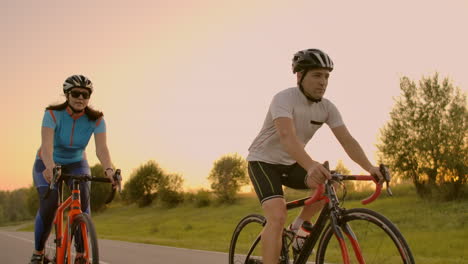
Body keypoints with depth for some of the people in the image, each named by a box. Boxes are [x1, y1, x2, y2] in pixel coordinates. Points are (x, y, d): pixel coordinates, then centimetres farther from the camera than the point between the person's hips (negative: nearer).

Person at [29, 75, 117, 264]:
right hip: (48, 164, -2)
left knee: (83, 200, -25)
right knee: (48, 206, -23)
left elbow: (101, 148, -33)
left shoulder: (96, 119, -20)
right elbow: (46, 145, -40)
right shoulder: (53, 114, -26)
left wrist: (108, 169, -53)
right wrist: (50, 166, -60)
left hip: (76, 164, 2)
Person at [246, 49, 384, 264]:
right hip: (263, 162, -6)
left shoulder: (327, 108, -7)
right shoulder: (284, 99, -26)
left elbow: (347, 141, -14)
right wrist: (311, 166, -60)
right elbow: (287, 136, -43)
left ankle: (298, 227, 6)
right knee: (277, 218, -24)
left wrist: (370, 168, -31)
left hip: (290, 164, 6)